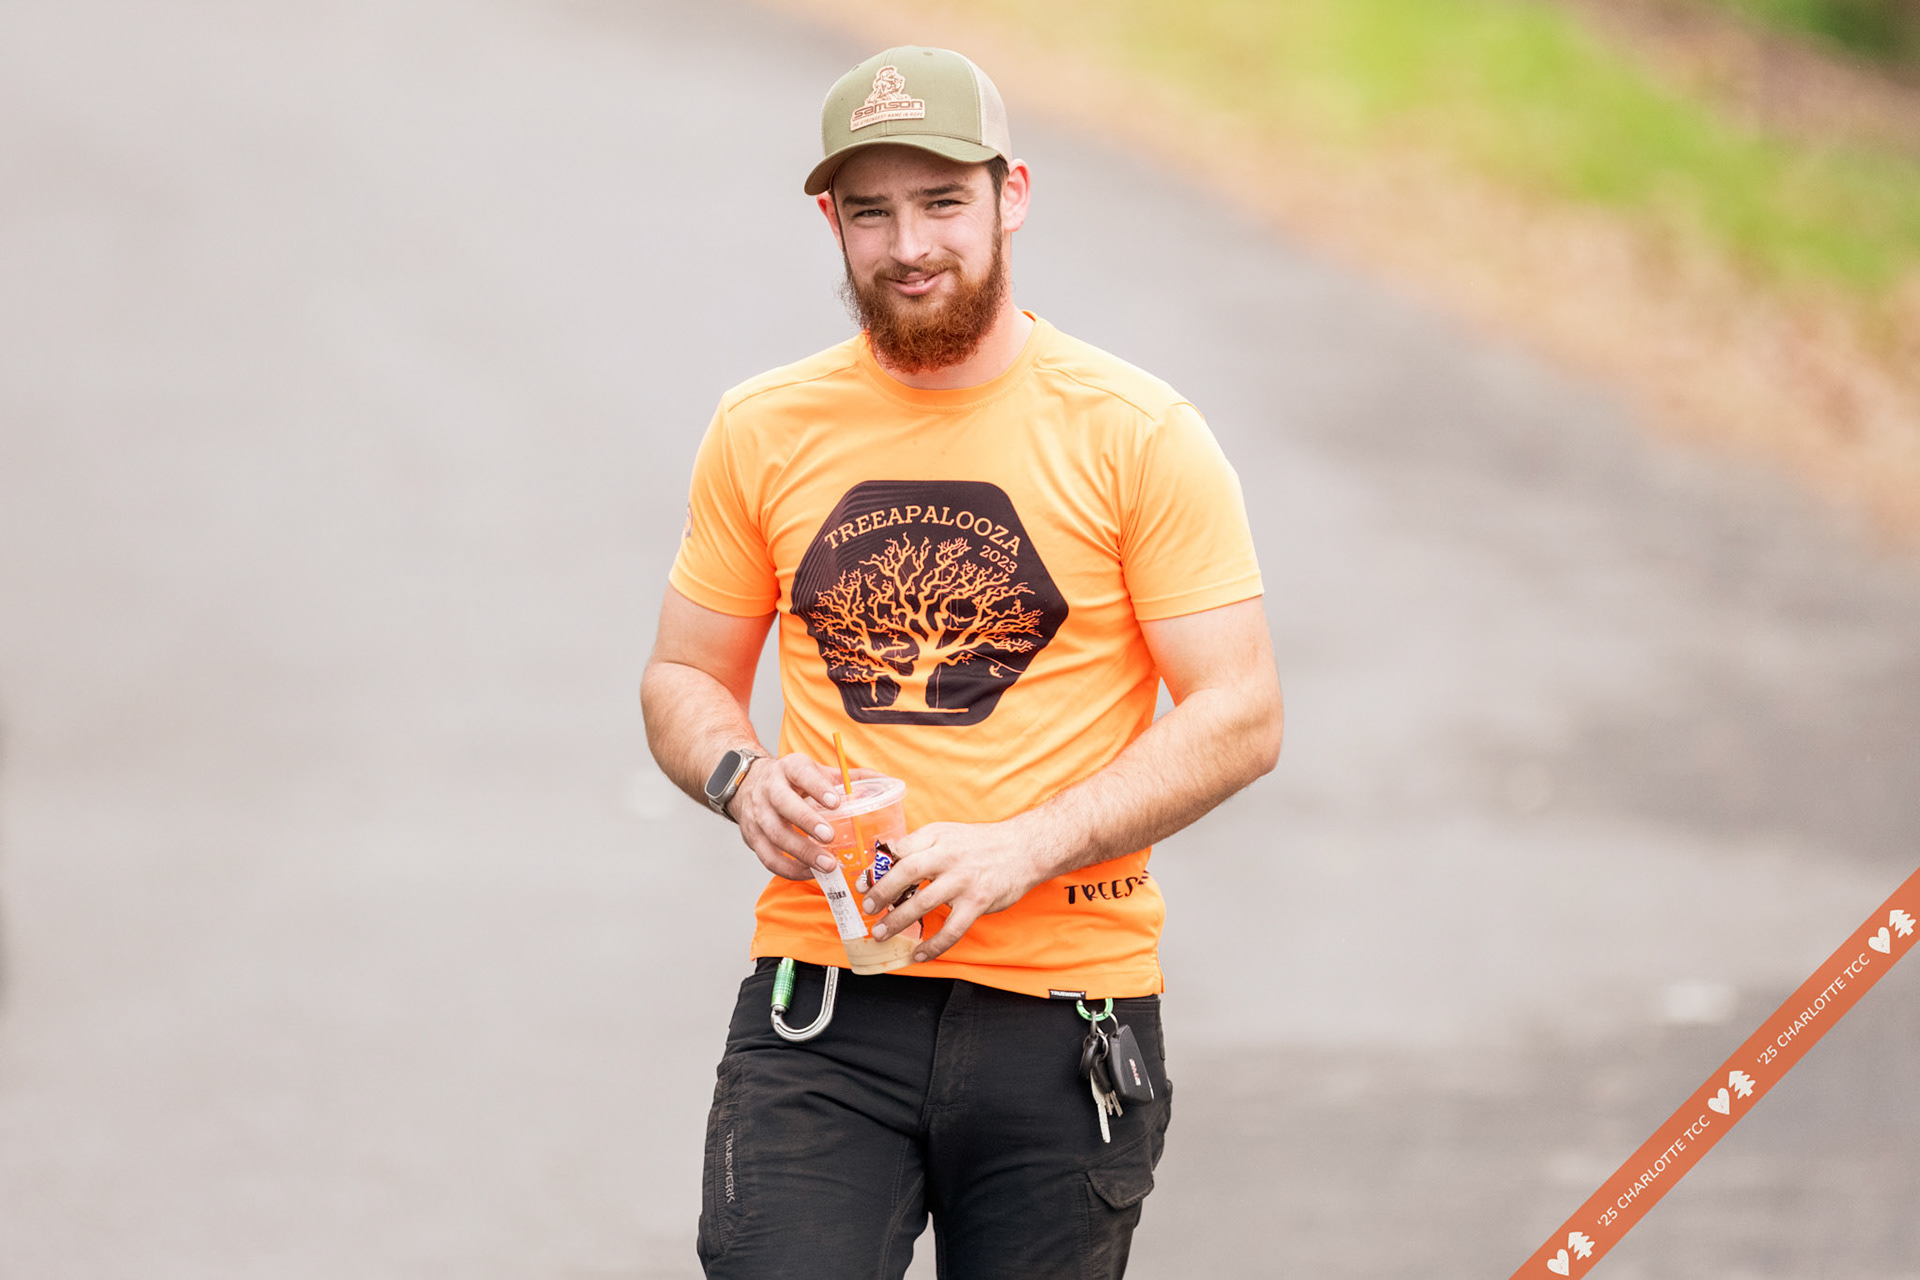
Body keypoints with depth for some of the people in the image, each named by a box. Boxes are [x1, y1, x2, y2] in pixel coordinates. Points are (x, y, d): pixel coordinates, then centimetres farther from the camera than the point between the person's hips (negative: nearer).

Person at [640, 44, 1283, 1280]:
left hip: (1061, 1004, -1)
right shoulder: (765, 433, 8)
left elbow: (1239, 717, -4)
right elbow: (685, 678, 18)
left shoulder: (1138, 436, -1)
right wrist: (741, 776, -6)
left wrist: (1020, 849, -17)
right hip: (818, 1009, 1)